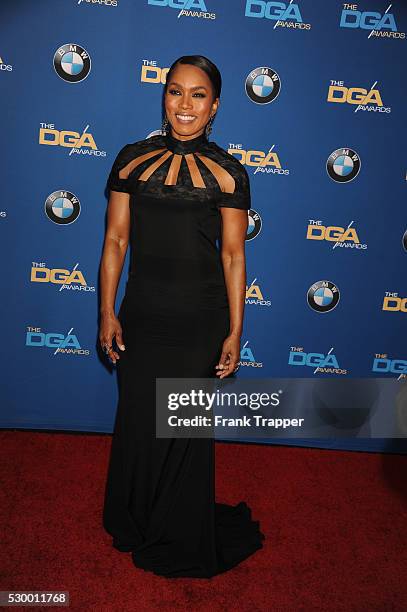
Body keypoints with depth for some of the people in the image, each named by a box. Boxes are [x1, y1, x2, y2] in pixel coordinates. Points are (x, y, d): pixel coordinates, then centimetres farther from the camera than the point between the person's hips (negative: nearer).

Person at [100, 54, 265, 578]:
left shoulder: (228, 172, -2)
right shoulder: (133, 159, 3)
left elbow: (233, 255, -2)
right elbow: (115, 240, 4)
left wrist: (235, 332, -4)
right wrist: (107, 312, 0)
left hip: (200, 319, -1)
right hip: (142, 314, 2)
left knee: (186, 428, 10)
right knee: (138, 421, 14)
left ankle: (180, 540, 36)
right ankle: (133, 524, 41)